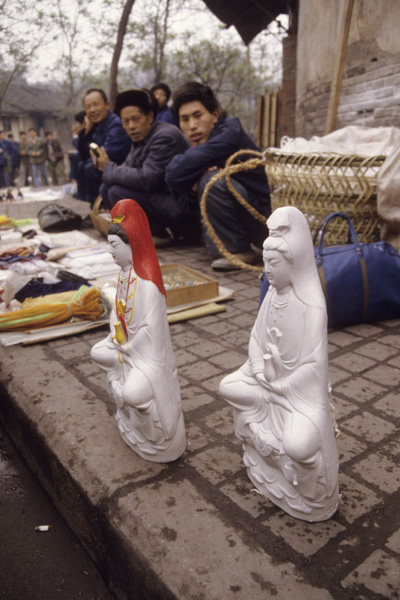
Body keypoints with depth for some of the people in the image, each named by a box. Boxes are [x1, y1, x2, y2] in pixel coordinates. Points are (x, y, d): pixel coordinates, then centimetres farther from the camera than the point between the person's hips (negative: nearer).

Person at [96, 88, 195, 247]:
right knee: (106, 188, 4)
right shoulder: (140, 139, 11)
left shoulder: (165, 136, -18)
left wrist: (109, 168, -15)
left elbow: (147, 180, -27)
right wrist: (105, 166, -11)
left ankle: (160, 235, -6)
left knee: (118, 192, -23)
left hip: (181, 209, -9)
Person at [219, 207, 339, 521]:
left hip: (300, 388, -7)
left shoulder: (311, 307, -24)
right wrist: (262, 369, -12)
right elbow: (256, 337, 3)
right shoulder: (273, 295, -2)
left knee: (299, 446, -22)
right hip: (269, 377, 8)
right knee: (228, 387, -1)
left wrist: (279, 387, -16)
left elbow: (313, 364, -23)